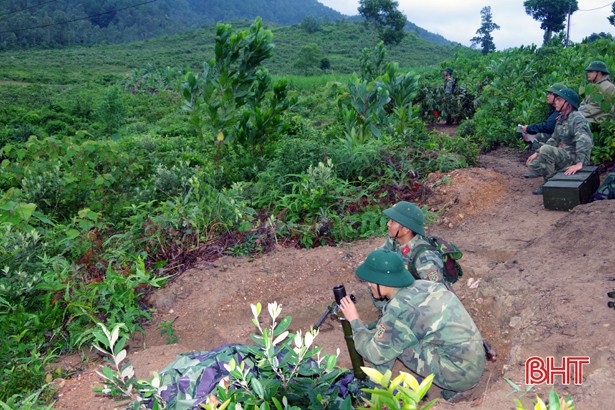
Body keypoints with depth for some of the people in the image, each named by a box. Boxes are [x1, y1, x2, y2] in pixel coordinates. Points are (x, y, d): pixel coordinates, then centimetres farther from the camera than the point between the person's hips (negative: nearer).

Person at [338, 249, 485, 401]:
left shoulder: (399, 308, -19)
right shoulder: (423, 285, 3)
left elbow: (375, 354, -8)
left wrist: (354, 321, 1)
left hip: (458, 374, -8)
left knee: (389, 342, -6)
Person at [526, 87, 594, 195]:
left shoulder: (577, 118, -17)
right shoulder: (561, 118, 12)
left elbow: (584, 141, -31)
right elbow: (554, 139, 20)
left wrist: (579, 164, -42)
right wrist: (537, 153, 9)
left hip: (575, 158, -9)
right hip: (562, 156, 9)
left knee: (546, 149, -28)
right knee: (533, 164, 1)